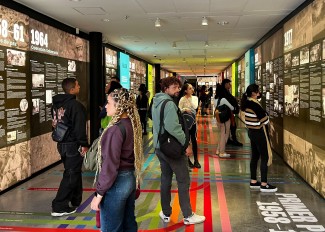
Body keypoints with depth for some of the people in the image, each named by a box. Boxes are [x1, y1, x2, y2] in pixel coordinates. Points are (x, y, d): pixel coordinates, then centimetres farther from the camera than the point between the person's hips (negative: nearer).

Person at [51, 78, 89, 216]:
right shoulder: (75, 105, -19)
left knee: (74, 172, 21)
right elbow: (79, 127, -22)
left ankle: (76, 201, 32)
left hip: (62, 144, 9)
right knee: (71, 175, -2)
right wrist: (84, 144, -17)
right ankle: (59, 207, -1)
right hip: (73, 145, -9)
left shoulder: (56, 104, 9)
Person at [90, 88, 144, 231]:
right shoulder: (132, 124, 4)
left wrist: (99, 193, -16)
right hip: (130, 178, 9)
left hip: (116, 183, -8)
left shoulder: (115, 129, -22)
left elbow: (110, 165, -23)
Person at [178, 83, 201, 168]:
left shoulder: (195, 98, 3)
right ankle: (188, 160, 17)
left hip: (193, 121, 4)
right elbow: (179, 110, -11)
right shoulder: (182, 99, -9)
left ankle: (196, 160, 13)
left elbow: (195, 107, -11)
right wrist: (185, 109, -28)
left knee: (194, 140, 6)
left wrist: (189, 99, -12)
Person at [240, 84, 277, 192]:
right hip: (259, 132, -10)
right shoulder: (254, 104, -22)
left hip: (252, 131, 10)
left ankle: (253, 181, 22)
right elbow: (265, 120, -18)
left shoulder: (248, 102, 5)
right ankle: (264, 185, 1)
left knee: (255, 156, 15)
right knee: (265, 158, -3)